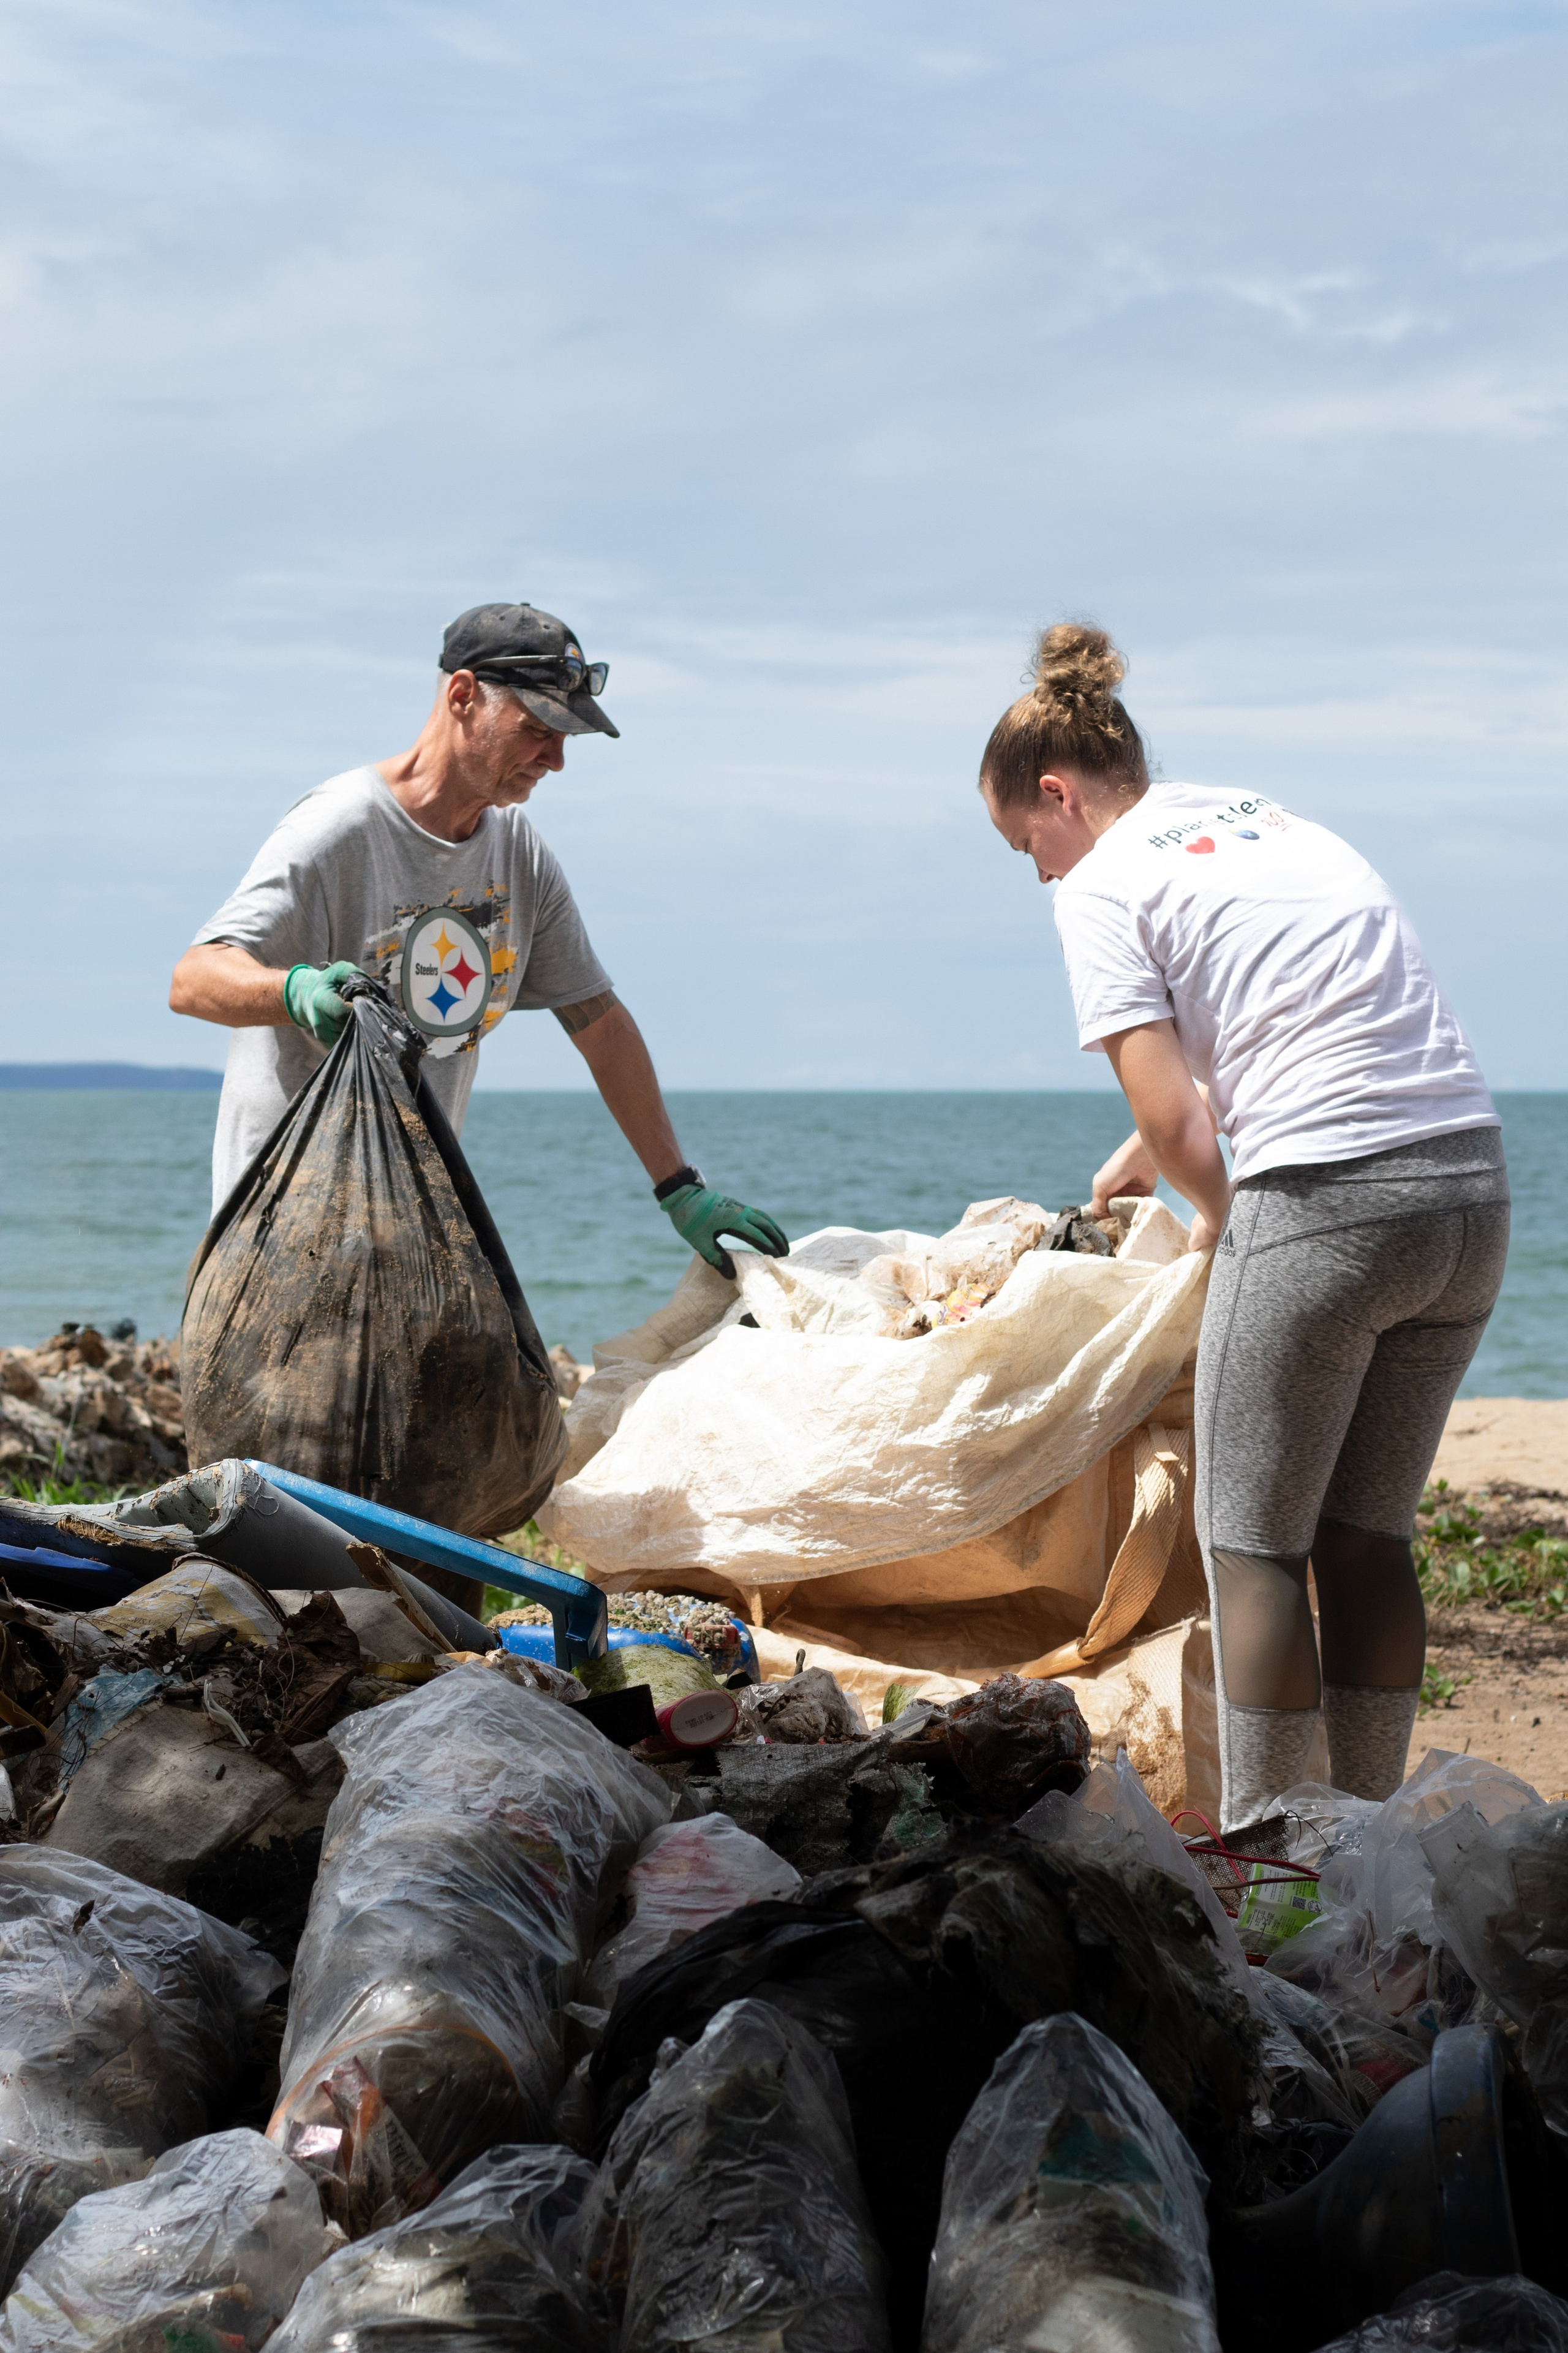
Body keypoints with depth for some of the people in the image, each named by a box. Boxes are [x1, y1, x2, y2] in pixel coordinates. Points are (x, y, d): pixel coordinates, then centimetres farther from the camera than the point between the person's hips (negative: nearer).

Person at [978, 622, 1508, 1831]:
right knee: (1366, 1535, 16)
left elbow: (1175, 1122, -8)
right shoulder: (1269, 817, 22)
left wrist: (1218, 1215, 12)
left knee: (1252, 1541, 5)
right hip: (1474, 1186, 8)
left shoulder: (1103, 883, -1)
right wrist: (1147, 1153, 44)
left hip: (1328, 1203, -7)